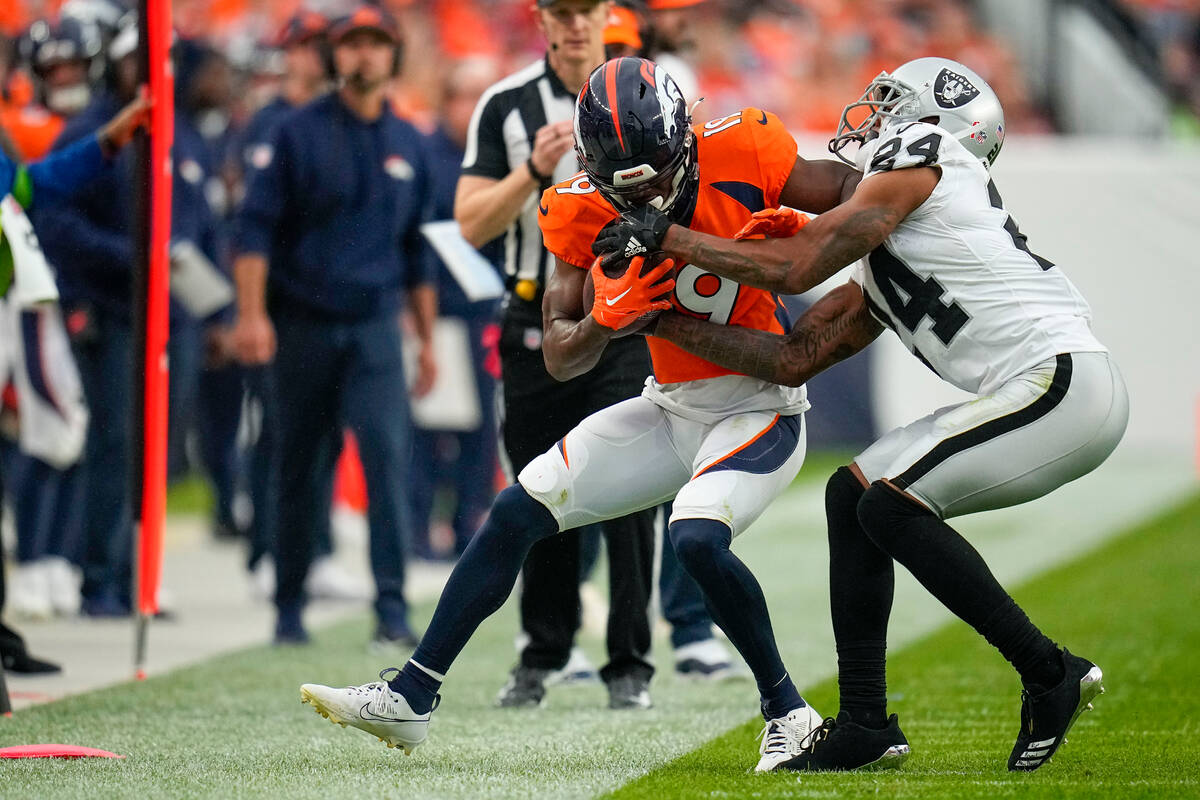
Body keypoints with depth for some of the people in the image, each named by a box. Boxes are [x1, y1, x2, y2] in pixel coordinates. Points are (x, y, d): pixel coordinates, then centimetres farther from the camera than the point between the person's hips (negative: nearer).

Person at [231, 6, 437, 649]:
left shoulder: (408, 145, 11)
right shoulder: (299, 133, 1)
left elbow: (418, 250, 18)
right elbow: (257, 226, -4)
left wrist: (427, 339, 17)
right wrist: (251, 312, -15)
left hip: (375, 329, 1)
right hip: (302, 325, -1)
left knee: (387, 453, -15)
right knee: (300, 470, 6)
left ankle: (392, 610, -18)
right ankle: (288, 608, 18)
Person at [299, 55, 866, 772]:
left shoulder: (742, 156, -20)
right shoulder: (585, 215, -8)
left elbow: (855, 189, -8)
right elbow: (562, 358, -4)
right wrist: (610, 315, -26)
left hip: (760, 408, -5)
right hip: (672, 408, 5)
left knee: (698, 539, -30)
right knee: (520, 511, 1)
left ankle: (788, 712, -10)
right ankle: (411, 698, 9)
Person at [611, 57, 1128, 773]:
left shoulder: (919, 154, -3)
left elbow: (795, 269, -9)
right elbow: (794, 359, 22)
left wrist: (668, 236, 0)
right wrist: (663, 322, 21)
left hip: (1062, 380, -9)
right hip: (1042, 395, 9)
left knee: (889, 505, -14)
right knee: (852, 495, 8)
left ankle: (1050, 675, -7)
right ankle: (866, 724, 11)